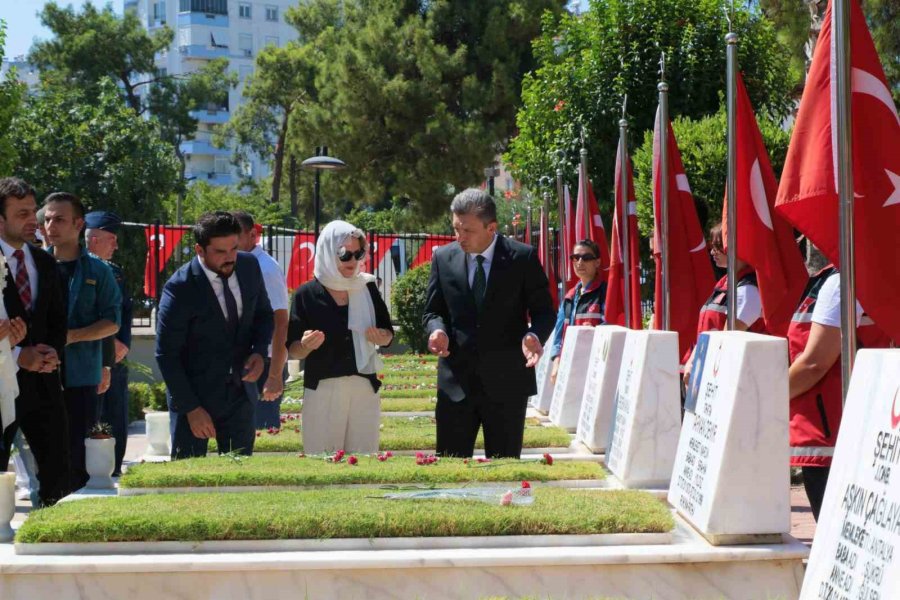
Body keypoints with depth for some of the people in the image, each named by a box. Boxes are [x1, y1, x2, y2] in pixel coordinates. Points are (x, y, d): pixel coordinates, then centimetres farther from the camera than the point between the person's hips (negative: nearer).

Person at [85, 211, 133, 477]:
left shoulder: (115, 271, 15)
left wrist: (123, 343, 0)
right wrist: (109, 343, -11)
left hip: (116, 363, 7)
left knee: (118, 428, 10)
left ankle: (114, 475, 18)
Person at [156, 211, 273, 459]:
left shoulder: (250, 266, -3)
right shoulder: (180, 288, -19)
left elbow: (263, 313, 13)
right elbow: (167, 355, -14)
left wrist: (259, 351, -6)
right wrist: (191, 408, -15)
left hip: (239, 393, 5)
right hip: (194, 395, -5)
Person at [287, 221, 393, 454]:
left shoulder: (367, 288, 5)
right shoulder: (306, 294, -3)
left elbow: (388, 333, 12)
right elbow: (293, 350, -1)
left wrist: (381, 337, -10)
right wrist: (306, 345, -23)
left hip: (364, 387, 2)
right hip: (322, 390, -2)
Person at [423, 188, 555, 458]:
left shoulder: (523, 258, -4)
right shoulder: (443, 258, 3)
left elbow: (543, 311, 1)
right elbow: (433, 311, 10)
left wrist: (534, 335, -21)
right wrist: (437, 330, -13)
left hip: (507, 382, -2)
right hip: (456, 379, 2)